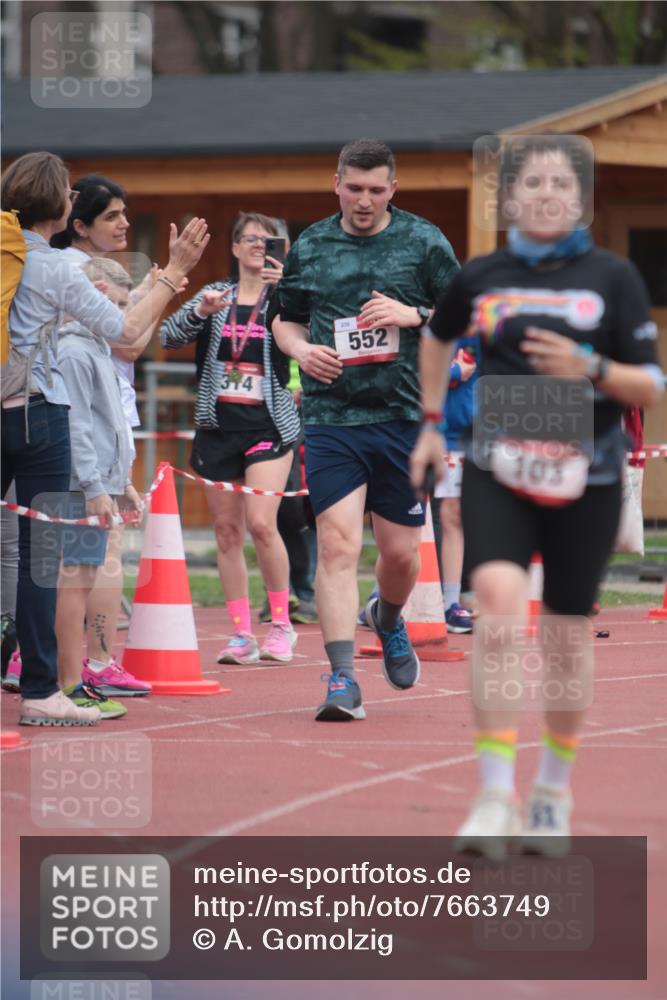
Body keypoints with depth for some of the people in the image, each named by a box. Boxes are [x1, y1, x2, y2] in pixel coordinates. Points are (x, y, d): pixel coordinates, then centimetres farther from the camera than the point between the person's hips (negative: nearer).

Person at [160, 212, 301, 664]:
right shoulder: (215, 295, 11)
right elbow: (170, 337, 1)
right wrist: (200, 312, -18)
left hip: (268, 424, -4)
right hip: (217, 427, 4)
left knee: (260, 522, -17)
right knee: (227, 530, 3)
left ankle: (281, 624, -2)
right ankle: (242, 635, 9)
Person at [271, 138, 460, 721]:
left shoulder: (424, 242, 4)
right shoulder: (309, 248, 9)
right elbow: (285, 319, 20)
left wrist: (414, 314, -13)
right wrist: (302, 349, -2)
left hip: (404, 416, 0)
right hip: (330, 417, 0)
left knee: (401, 552, 7)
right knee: (337, 544, -13)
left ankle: (388, 622, 42)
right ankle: (342, 680, -14)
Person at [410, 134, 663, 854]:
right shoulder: (480, 278, 4)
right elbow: (438, 337, 26)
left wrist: (590, 369, -19)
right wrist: (433, 423, 23)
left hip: (585, 478, 0)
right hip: (497, 470, 0)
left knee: (566, 639, 8)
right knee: (498, 600, -23)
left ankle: (554, 787, 33)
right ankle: (494, 796, -23)